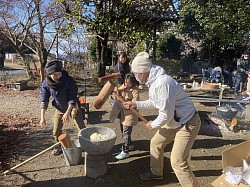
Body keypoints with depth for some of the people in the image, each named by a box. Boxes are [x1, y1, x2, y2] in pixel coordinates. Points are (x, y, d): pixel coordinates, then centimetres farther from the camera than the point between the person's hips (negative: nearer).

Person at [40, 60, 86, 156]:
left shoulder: (69, 80, -27)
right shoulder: (46, 84, -17)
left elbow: (72, 98, -26)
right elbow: (44, 100, -13)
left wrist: (67, 113, -35)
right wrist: (42, 117, -19)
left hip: (72, 107, -3)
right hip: (59, 108, 3)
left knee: (82, 129, -3)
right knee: (56, 131, 10)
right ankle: (59, 146, 35)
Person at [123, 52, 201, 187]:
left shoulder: (163, 83, -31)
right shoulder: (153, 81, 0)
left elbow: (167, 114, -27)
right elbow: (154, 101, 17)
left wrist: (153, 124, -10)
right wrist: (136, 104, 16)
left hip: (187, 123, -10)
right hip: (174, 121, 10)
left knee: (178, 162, -9)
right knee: (155, 143, 20)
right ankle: (156, 172, 42)